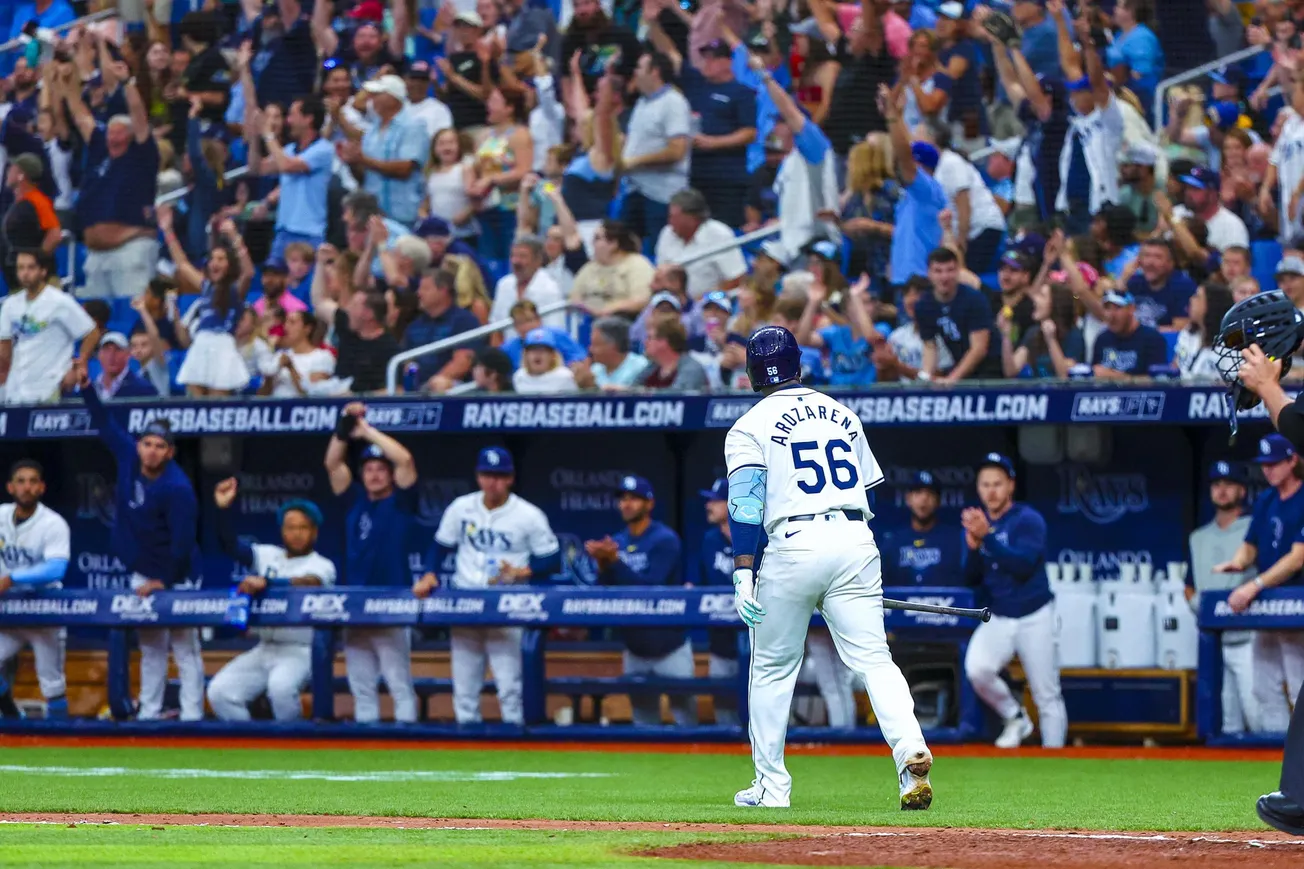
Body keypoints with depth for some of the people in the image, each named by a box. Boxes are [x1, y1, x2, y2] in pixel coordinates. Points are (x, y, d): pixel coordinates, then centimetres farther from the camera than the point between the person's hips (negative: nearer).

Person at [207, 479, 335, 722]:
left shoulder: (321, 566, -2)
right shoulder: (268, 555, 13)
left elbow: (309, 583, -24)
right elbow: (231, 546, 3)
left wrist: (265, 583, -40)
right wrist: (223, 509, -13)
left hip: (300, 652, -6)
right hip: (263, 649, 6)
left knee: (280, 686, -35)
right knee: (220, 692, -11)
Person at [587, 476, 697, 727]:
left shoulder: (664, 540, -11)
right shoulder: (616, 543, 7)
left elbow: (651, 586, -21)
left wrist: (614, 562, -26)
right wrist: (603, 565, -16)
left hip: (669, 647, -6)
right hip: (635, 647, 6)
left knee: (685, 719, -4)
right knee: (644, 722, 10)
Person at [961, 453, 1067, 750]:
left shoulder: (1029, 520, -11)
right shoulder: (976, 521, 3)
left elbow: (1023, 566, -27)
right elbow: (971, 579, 1)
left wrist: (987, 537, -34)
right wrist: (973, 546, -18)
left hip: (1033, 619, -4)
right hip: (996, 619, 4)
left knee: (1047, 697, -1)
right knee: (977, 669, -22)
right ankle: (1015, 719, 2)